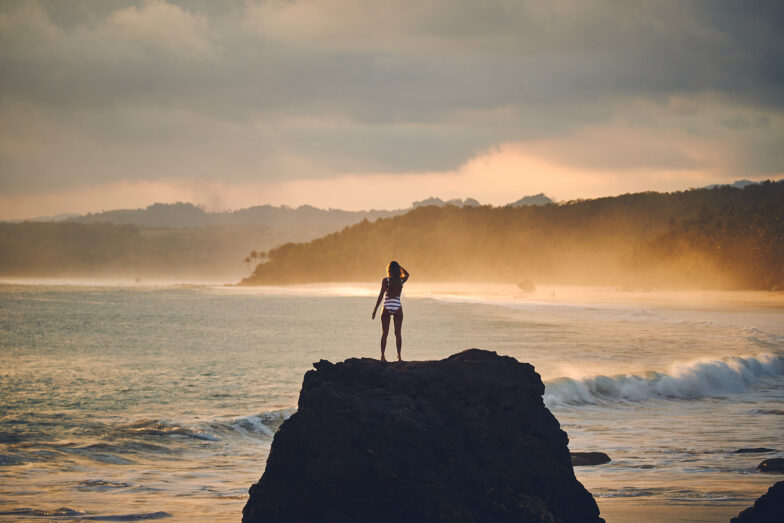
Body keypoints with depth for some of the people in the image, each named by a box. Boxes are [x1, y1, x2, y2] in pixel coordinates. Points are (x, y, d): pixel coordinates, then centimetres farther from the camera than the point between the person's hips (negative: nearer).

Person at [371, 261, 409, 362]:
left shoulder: (385, 280, -5)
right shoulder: (401, 280, 3)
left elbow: (381, 295, -9)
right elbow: (406, 274, 28)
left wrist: (375, 310, -7)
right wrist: (398, 266, 22)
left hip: (387, 307, -2)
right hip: (397, 308, 2)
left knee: (384, 333, 3)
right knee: (398, 333, 8)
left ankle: (382, 356, -2)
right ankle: (399, 356, 4)